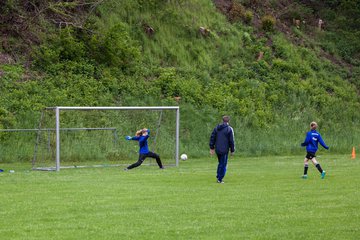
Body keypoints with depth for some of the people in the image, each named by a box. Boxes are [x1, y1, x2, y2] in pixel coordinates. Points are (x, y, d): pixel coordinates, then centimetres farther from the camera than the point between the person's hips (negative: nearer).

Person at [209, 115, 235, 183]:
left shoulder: (216, 128, 8)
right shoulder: (229, 129, -6)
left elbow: (212, 138, 10)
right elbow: (231, 141, -7)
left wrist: (212, 147, 16)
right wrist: (232, 150, 1)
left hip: (217, 149, 5)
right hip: (224, 150, -5)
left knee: (220, 163, 22)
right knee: (223, 164, 2)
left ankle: (218, 176, 17)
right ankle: (220, 179, 1)